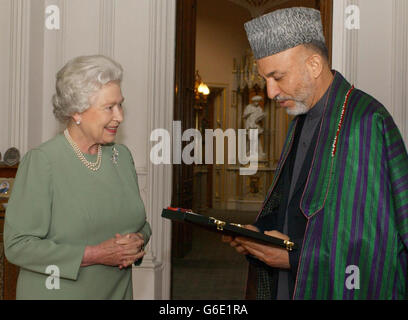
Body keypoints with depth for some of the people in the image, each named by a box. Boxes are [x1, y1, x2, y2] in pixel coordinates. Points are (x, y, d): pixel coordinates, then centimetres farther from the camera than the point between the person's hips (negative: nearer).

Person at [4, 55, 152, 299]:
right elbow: (17, 245, -19)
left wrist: (138, 241, -10)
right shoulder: (41, 161, -15)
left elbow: (140, 221, 13)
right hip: (57, 291, -5)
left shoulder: (122, 156, 2)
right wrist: (95, 255, -22)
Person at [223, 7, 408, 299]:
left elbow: (379, 241, -23)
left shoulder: (366, 123, -20)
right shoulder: (303, 119, 7)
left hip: (338, 288, -7)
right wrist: (261, 231, -3)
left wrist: (297, 256, -22)